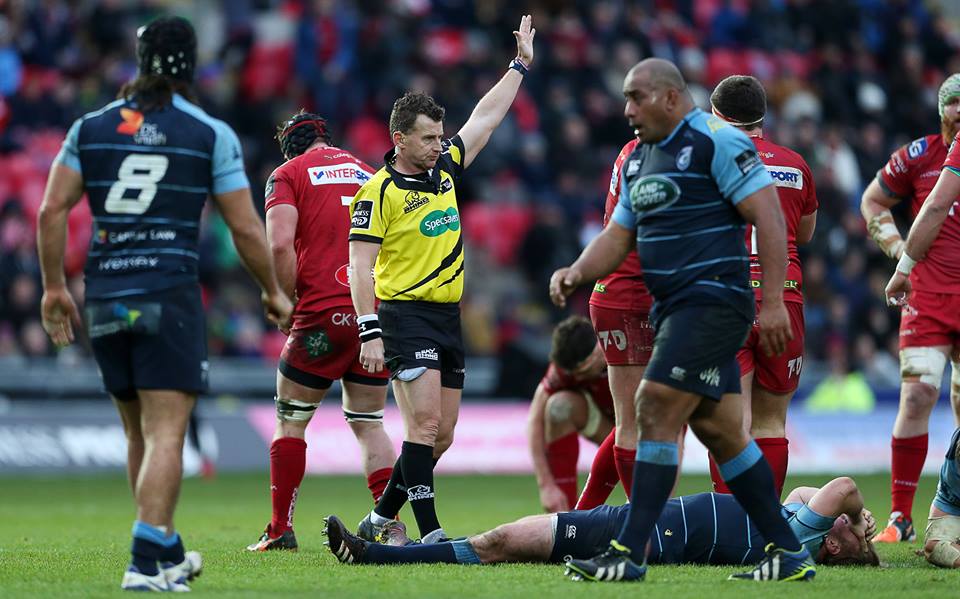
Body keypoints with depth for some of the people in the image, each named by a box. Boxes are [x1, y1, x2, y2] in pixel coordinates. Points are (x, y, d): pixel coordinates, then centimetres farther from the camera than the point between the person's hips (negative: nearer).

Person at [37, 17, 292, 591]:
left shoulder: (91, 128, 8)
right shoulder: (211, 134, -1)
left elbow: (52, 210, 3)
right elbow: (246, 229, 0)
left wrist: (54, 287, 12)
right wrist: (274, 292, 14)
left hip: (104, 300, 4)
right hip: (170, 295, -4)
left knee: (141, 434, 16)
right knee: (165, 433, -6)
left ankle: (168, 552, 27)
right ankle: (145, 563, -17)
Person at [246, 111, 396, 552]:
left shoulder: (288, 174, 4)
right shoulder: (368, 173, 17)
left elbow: (280, 243, -12)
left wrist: (288, 299, -1)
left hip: (323, 314, -4)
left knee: (290, 420, 8)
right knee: (368, 422, 14)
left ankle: (280, 529, 6)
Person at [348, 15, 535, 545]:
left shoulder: (446, 169, 11)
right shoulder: (380, 191, -9)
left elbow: (486, 117, 25)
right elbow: (360, 266, -12)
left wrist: (520, 65, 29)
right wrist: (369, 333, -19)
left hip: (448, 317, 8)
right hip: (405, 314, -8)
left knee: (441, 435, 7)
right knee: (424, 424, -15)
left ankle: (380, 520, 18)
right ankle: (430, 534, -16)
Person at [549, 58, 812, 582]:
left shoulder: (716, 141, -11)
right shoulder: (638, 160, 17)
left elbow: (768, 216, -15)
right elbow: (619, 235, 20)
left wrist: (773, 301, -20)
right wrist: (577, 273, 0)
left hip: (713, 300, -9)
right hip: (672, 308, 9)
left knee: (657, 410, -13)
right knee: (717, 429, 9)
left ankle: (629, 554, -11)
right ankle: (788, 554, 14)